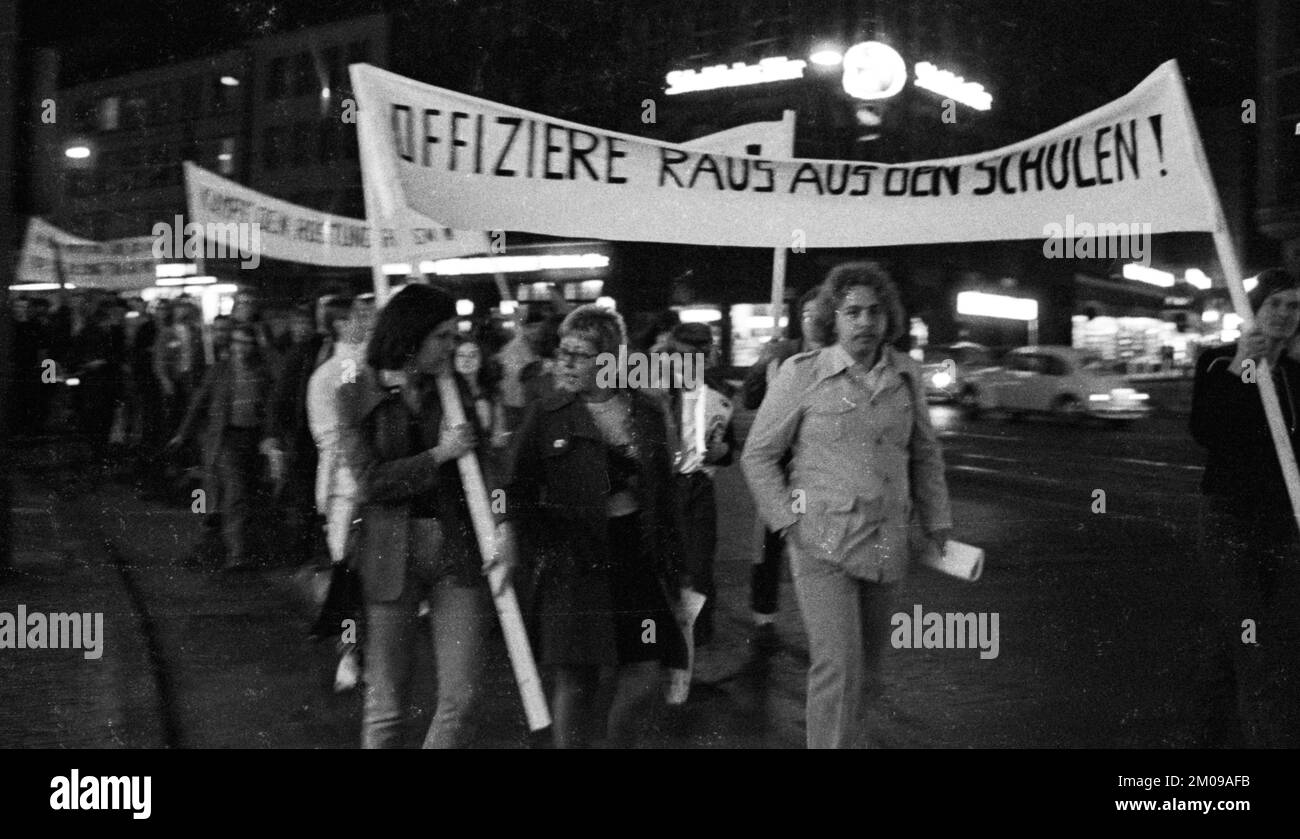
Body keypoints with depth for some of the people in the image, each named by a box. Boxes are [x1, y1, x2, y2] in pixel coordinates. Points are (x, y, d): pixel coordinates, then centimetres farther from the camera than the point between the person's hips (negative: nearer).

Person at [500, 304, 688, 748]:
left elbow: (664, 493, 11)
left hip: (638, 559, 2)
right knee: (575, 678, 1)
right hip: (574, 562, -2)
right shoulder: (545, 416, -1)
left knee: (645, 678, 0)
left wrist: (673, 560, 8)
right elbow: (517, 491, 1)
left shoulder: (648, 413, 6)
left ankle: (618, 741, 26)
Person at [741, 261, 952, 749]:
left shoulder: (905, 375, 5)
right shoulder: (802, 374, -6)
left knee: (866, 671, 13)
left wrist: (936, 522, 11)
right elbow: (758, 455, 0)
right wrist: (789, 522, -8)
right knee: (839, 664, -15)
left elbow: (924, 454, 17)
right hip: (823, 544, -4)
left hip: (887, 546, 5)